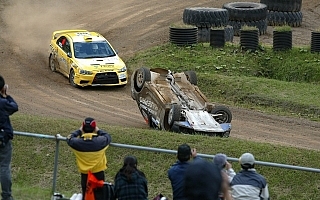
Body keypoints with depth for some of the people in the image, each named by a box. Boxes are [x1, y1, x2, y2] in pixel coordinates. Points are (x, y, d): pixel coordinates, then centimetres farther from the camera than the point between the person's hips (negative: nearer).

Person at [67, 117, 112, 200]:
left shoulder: (78, 143, -16)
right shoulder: (100, 141, -18)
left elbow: (69, 138, 7)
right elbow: (108, 136, 5)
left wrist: (79, 131, 11)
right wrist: (98, 131, 13)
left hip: (85, 174, 1)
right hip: (98, 173, -1)